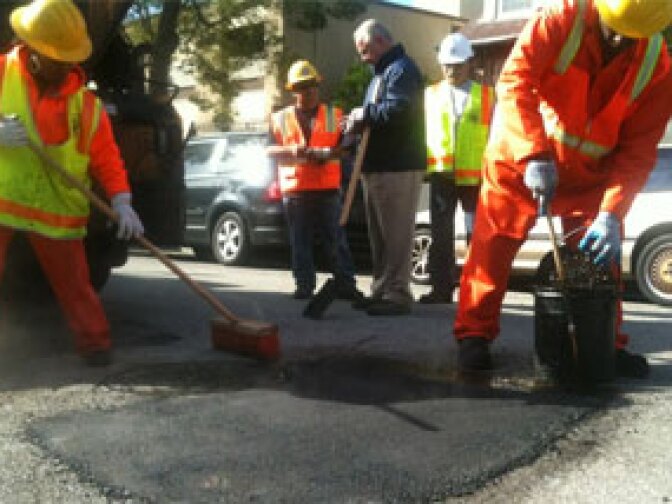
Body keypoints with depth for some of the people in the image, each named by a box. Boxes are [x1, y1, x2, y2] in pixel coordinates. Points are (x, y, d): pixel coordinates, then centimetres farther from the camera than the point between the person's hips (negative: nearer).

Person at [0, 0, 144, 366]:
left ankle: (94, 342, 22)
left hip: (57, 208, 1)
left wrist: (122, 204, -8)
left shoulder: (86, 104, 2)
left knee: (74, 283, 8)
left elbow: (107, 158, 4)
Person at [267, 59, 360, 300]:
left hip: (328, 189, -1)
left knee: (335, 239, 1)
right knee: (300, 242, 4)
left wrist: (328, 153, -13)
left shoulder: (335, 115, 11)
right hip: (294, 189, 1)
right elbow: (270, 150, 3)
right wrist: (291, 150, -16)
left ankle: (345, 285, 5)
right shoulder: (281, 118, 11)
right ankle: (304, 285, 12)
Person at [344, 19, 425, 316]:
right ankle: (381, 291, 20)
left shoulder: (401, 69, -10)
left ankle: (397, 294, -5)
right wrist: (359, 123, 7)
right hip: (377, 166, 11)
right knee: (379, 235, 13)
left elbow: (397, 111, -25)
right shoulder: (381, 73, 23)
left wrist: (364, 114, -11)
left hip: (398, 168, -11)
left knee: (396, 234, -9)